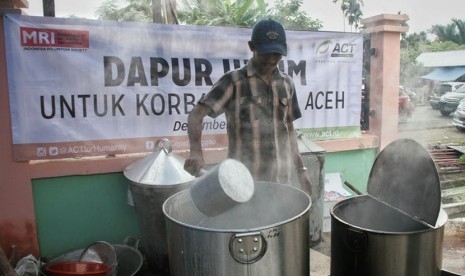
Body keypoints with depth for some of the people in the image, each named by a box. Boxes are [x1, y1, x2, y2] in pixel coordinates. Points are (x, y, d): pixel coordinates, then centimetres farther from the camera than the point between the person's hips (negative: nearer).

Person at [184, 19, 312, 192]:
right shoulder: (233, 81, -8)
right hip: (245, 179, -5)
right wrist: (196, 152, -31)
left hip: (281, 178, 5)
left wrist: (301, 169, 13)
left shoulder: (287, 84, 7)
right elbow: (196, 115, -15)